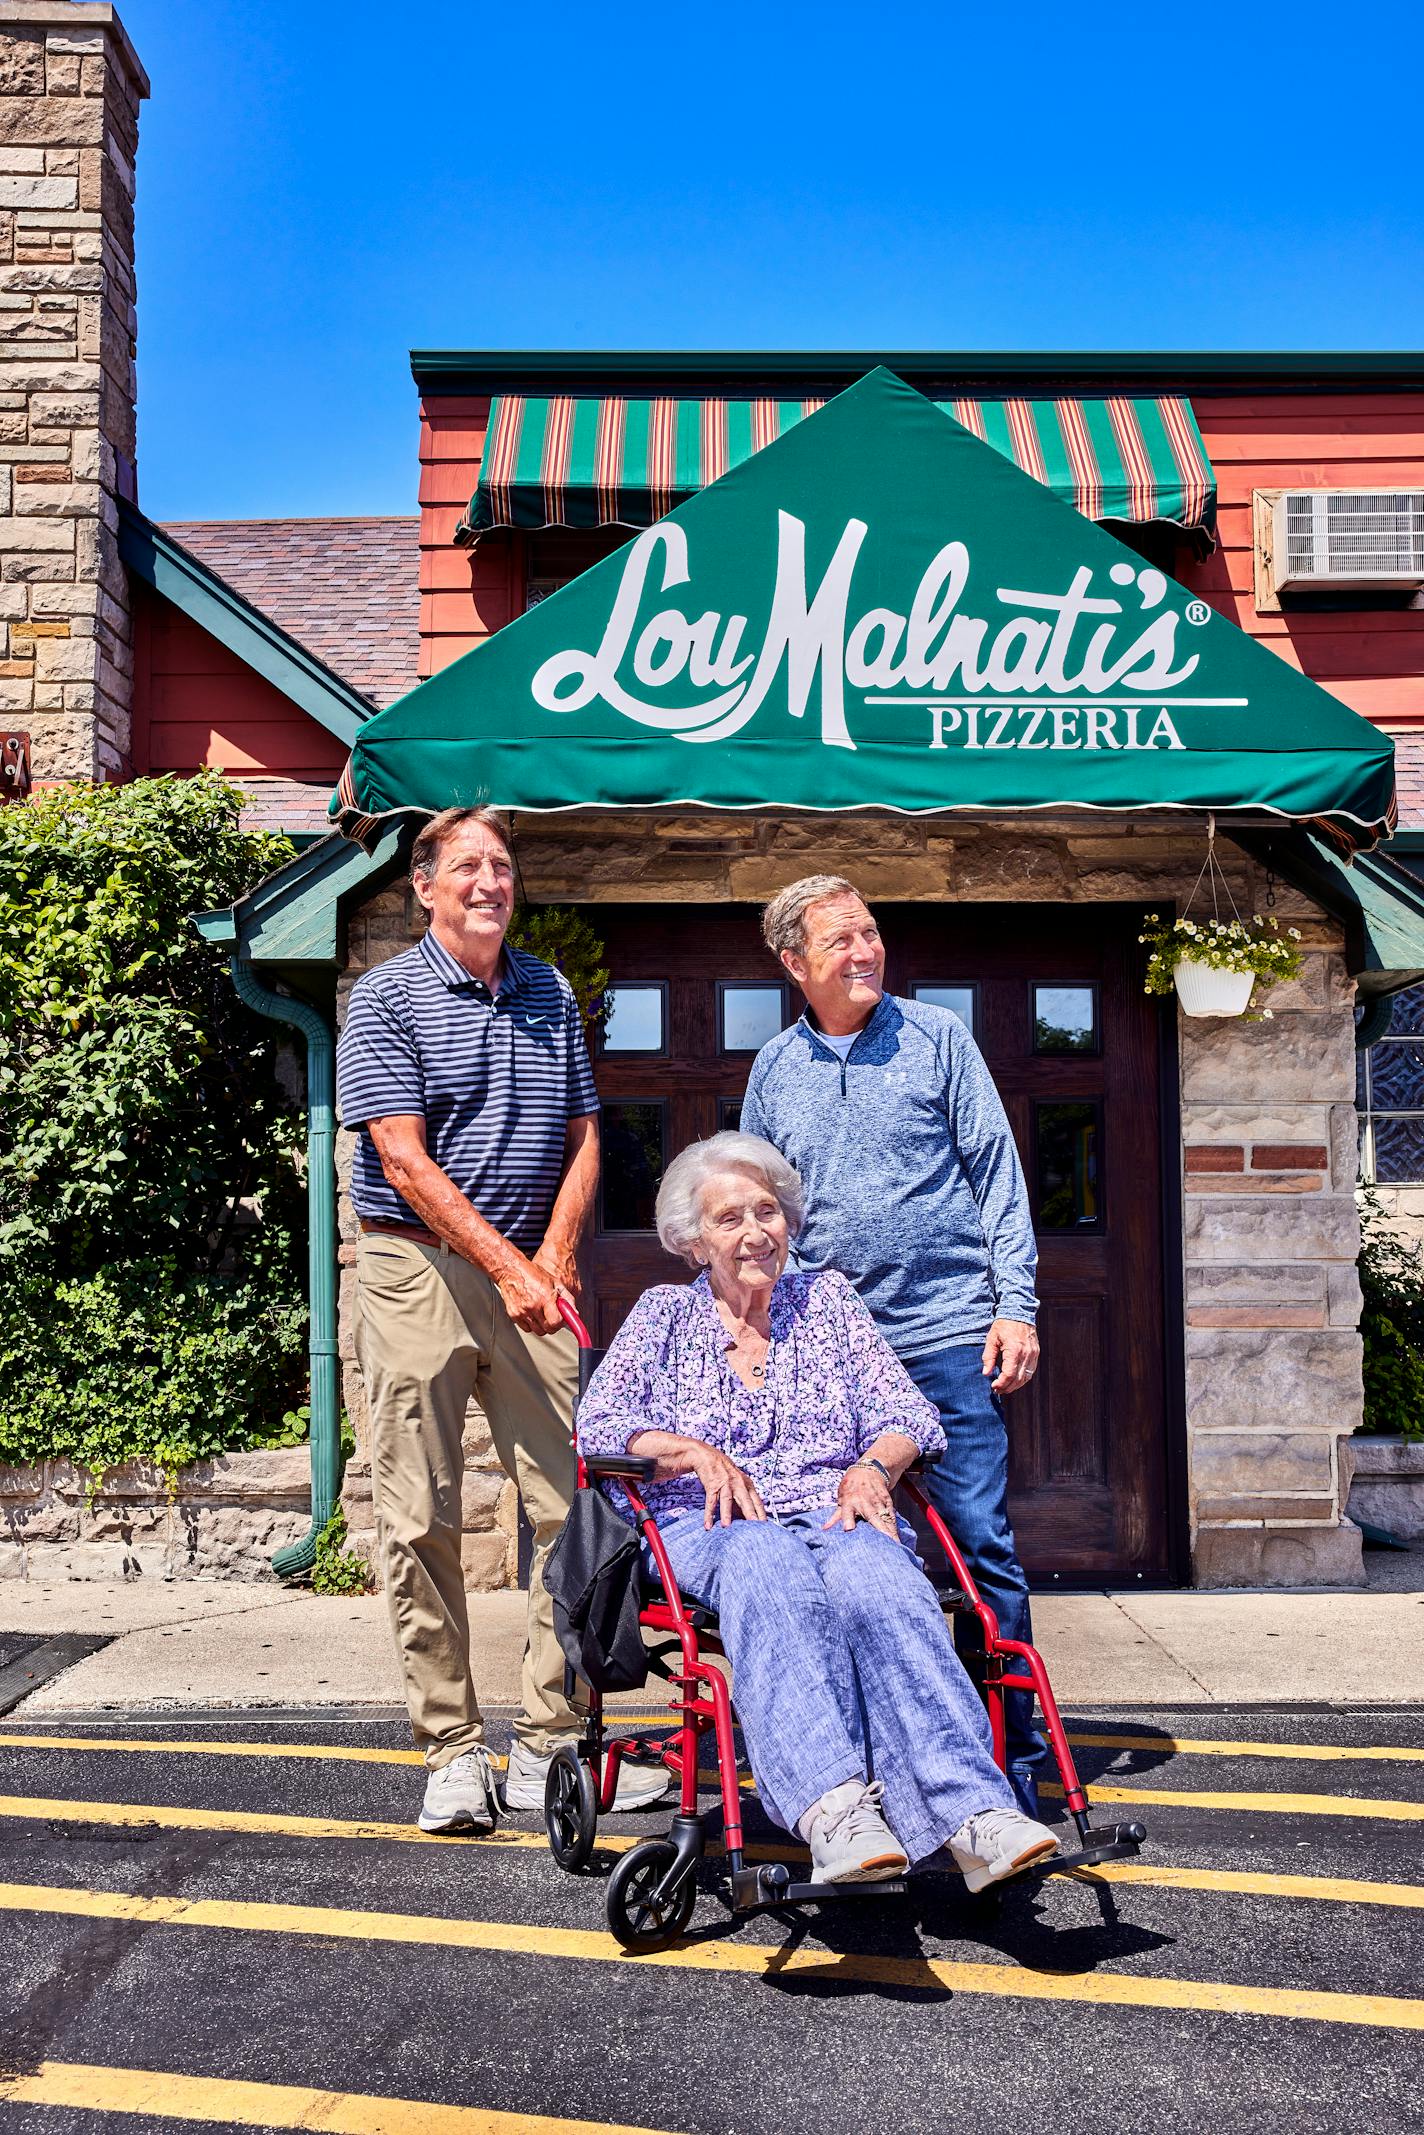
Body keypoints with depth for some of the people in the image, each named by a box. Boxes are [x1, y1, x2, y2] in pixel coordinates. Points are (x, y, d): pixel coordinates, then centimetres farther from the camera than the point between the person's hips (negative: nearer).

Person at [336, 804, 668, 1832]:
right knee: (423, 1519, -1)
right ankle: (452, 1751, 9)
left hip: (534, 1271, 4)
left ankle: (551, 1745, 10)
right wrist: (507, 1267, -16)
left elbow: (582, 1138, 14)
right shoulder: (387, 998, -1)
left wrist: (553, 1258, -2)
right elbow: (404, 1161, -10)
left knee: (574, 1504, 0)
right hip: (421, 1267, -4)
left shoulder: (551, 994, 14)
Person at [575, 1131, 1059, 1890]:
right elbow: (599, 1425, 6)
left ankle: (972, 1812, -53)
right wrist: (693, 1452, -11)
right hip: (708, 1525, -1)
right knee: (767, 1566, -40)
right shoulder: (664, 1314, 19)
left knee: (872, 1573, -37)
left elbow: (906, 1415, 13)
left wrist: (871, 1466, -9)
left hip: (835, 1515, 1)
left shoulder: (828, 1297, 22)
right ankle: (834, 1809, -57)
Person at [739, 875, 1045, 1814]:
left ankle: (1013, 1750, 10)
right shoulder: (773, 1072, 11)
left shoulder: (937, 1038, 4)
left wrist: (1016, 1306, -4)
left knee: (983, 1540, -2)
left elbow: (996, 1169, 3)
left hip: (948, 1332, -2)